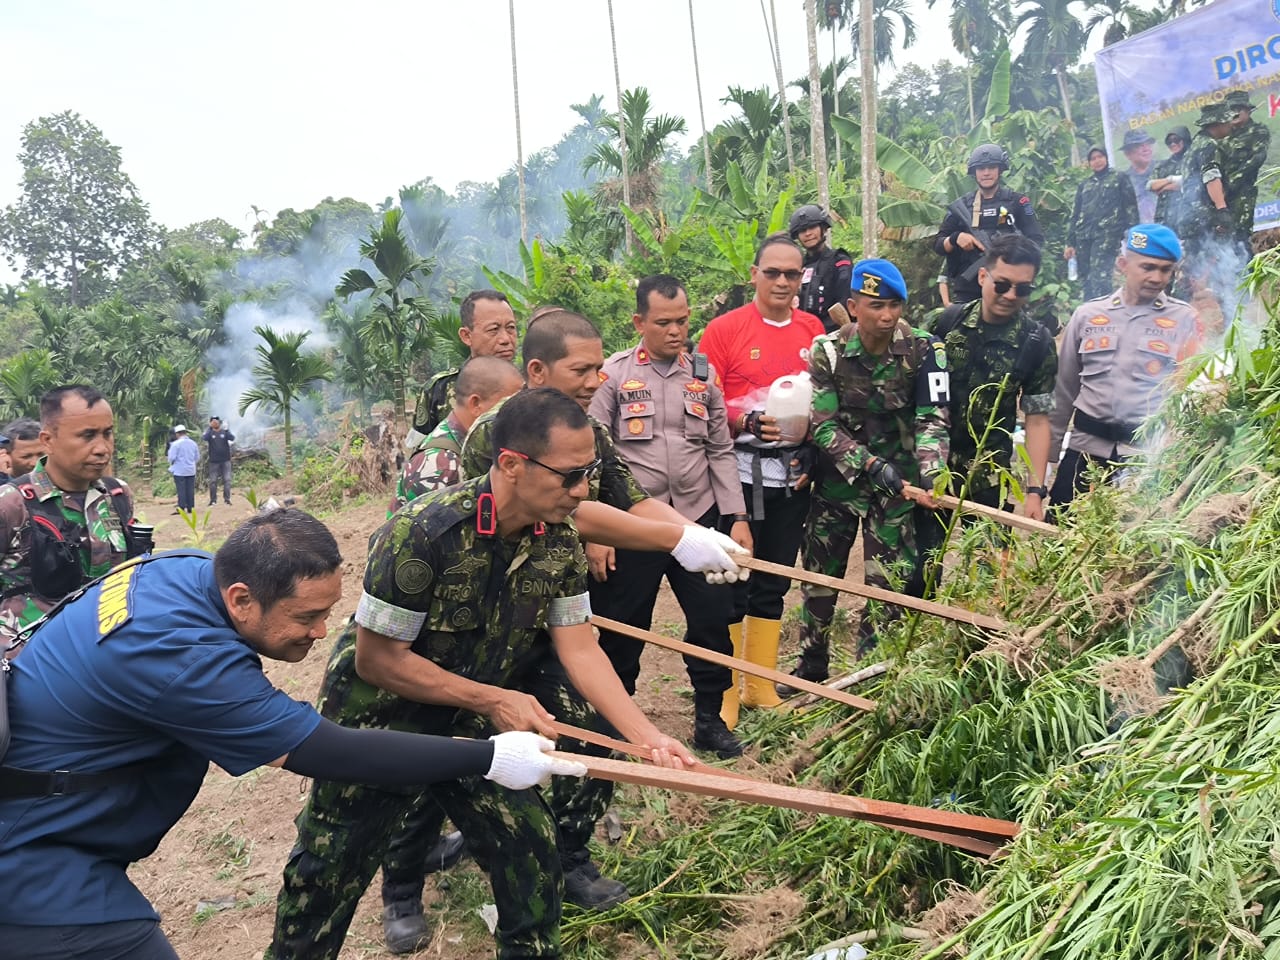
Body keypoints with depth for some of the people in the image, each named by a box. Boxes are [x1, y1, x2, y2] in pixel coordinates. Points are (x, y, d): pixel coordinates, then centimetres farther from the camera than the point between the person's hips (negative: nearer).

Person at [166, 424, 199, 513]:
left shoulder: (176, 444, -11)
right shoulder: (193, 443, 5)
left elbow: (172, 457, -13)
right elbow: (197, 458, 11)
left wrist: (171, 464, 7)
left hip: (179, 471, -4)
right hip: (191, 471, 4)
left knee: (181, 490, -2)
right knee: (190, 490, 7)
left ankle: (181, 508, -3)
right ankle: (190, 508, 10)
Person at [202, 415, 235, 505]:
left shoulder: (225, 432, 3)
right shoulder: (209, 432, 2)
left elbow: (232, 438, -15)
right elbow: (204, 438, -19)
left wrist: (227, 429, -28)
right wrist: (210, 428, -23)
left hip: (225, 460, 0)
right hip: (213, 461, 0)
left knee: (227, 479, -3)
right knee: (213, 481, 4)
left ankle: (227, 498, 2)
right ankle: (213, 500, 12)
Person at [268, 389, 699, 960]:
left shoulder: (559, 543, -12)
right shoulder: (423, 532, -30)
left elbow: (579, 649, -7)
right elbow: (378, 659, -23)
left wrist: (648, 736, -18)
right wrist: (493, 699, -23)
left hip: (473, 728, 5)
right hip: (378, 723, -4)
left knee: (533, 859, 5)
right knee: (325, 883, 9)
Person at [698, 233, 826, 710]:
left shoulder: (813, 329, 8)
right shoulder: (724, 329, -5)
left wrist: (812, 456, 4)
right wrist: (751, 424, -22)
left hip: (793, 474, 5)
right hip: (739, 474, -4)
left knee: (774, 584, 13)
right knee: (732, 585, 0)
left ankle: (761, 687, 26)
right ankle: (724, 697, 11)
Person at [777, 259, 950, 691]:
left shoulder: (924, 349, -12)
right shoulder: (828, 351, -12)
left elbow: (933, 418, -16)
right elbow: (823, 425, -14)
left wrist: (931, 473, -33)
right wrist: (871, 465, -26)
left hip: (897, 481, -1)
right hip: (839, 477, 1)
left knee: (890, 582, 0)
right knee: (819, 573, 11)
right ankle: (811, 665, 30)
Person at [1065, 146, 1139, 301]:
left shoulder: (1120, 179, 10)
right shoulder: (1084, 184, 22)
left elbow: (1131, 208, 4)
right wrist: (1070, 243, 14)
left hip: (1107, 235, -5)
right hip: (1084, 236, 5)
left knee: (1100, 278, -19)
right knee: (1086, 280, 2)